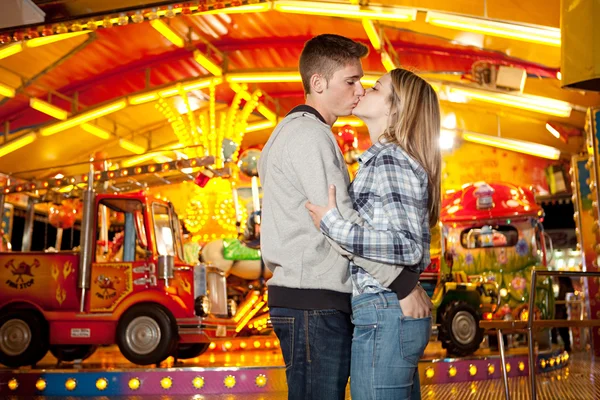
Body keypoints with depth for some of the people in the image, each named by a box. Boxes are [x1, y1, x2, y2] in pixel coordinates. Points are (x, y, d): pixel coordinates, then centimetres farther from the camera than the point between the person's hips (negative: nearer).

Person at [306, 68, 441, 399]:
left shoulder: (389, 160, -12)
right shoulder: (385, 157, 18)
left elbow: (409, 246, -22)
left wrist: (332, 225, -18)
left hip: (383, 314, -10)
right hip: (397, 313, 10)